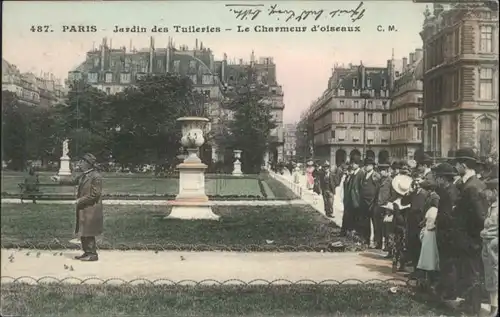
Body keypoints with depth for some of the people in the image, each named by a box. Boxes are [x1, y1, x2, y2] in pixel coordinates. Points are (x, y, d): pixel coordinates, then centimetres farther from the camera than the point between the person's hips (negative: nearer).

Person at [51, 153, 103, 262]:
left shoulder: (96, 177, -17)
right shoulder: (83, 175, 11)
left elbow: (94, 195, -19)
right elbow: (73, 180, 24)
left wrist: (81, 200, -16)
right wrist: (60, 179, 16)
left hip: (91, 210, -9)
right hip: (83, 209, 9)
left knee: (88, 233, -4)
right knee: (82, 232, 15)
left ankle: (93, 254, 5)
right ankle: (87, 252, 25)